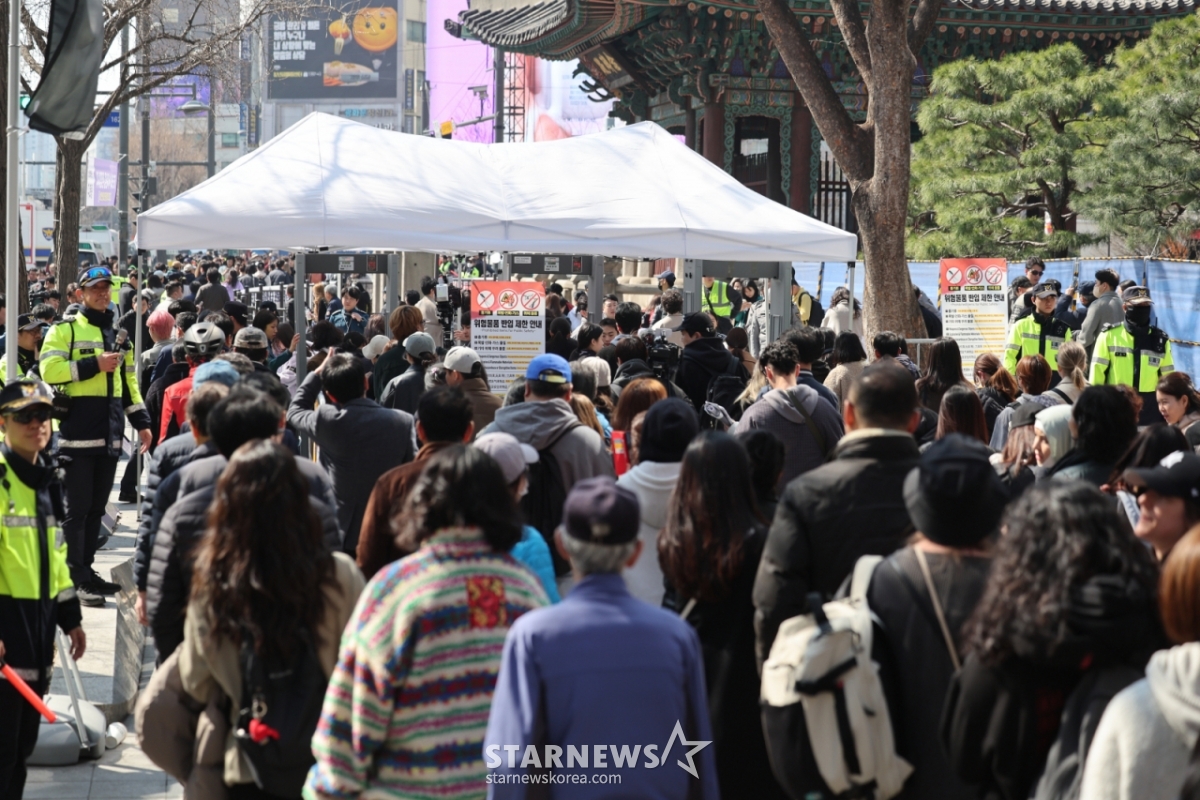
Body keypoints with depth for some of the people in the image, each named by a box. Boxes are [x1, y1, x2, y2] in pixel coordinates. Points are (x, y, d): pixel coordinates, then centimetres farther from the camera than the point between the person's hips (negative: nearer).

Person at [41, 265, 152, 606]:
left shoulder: (118, 334, 19)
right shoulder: (65, 330, -3)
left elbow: (128, 380, 23)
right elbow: (49, 371, -15)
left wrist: (141, 422, 16)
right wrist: (94, 365, -17)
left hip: (110, 435, 6)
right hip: (78, 434, -6)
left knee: (97, 507, 11)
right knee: (77, 508, -5)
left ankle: (87, 571, 19)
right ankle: (75, 579, -3)